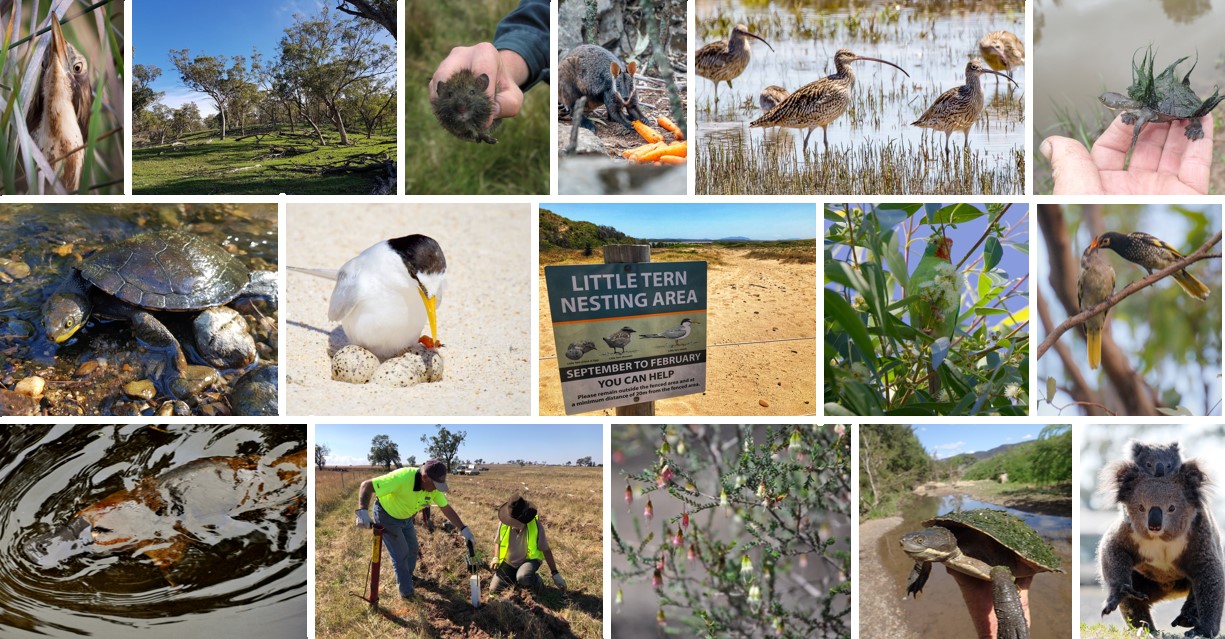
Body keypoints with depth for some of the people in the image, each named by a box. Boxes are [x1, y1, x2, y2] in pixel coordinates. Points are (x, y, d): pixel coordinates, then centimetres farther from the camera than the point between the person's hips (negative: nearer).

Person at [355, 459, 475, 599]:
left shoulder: (434, 487, -19)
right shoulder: (401, 478, -40)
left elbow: (447, 509, -6)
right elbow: (366, 485, -37)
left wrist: (463, 529, -11)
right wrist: (363, 512, -49)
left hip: (405, 517, 7)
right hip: (386, 515, -7)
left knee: (412, 548, 18)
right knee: (401, 554, -6)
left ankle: (407, 576, 44)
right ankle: (407, 593, 9)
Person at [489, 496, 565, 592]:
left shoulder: (536, 526, -23)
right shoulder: (503, 524, -16)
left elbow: (546, 550, -11)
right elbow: (499, 542, 7)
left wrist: (555, 573, -8)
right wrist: (496, 558, -10)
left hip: (529, 560, -4)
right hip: (508, 562, 4)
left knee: (523, 578, -37)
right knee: (494, 590, -8)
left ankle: (536, 581, -1)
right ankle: (515, 576, 20)